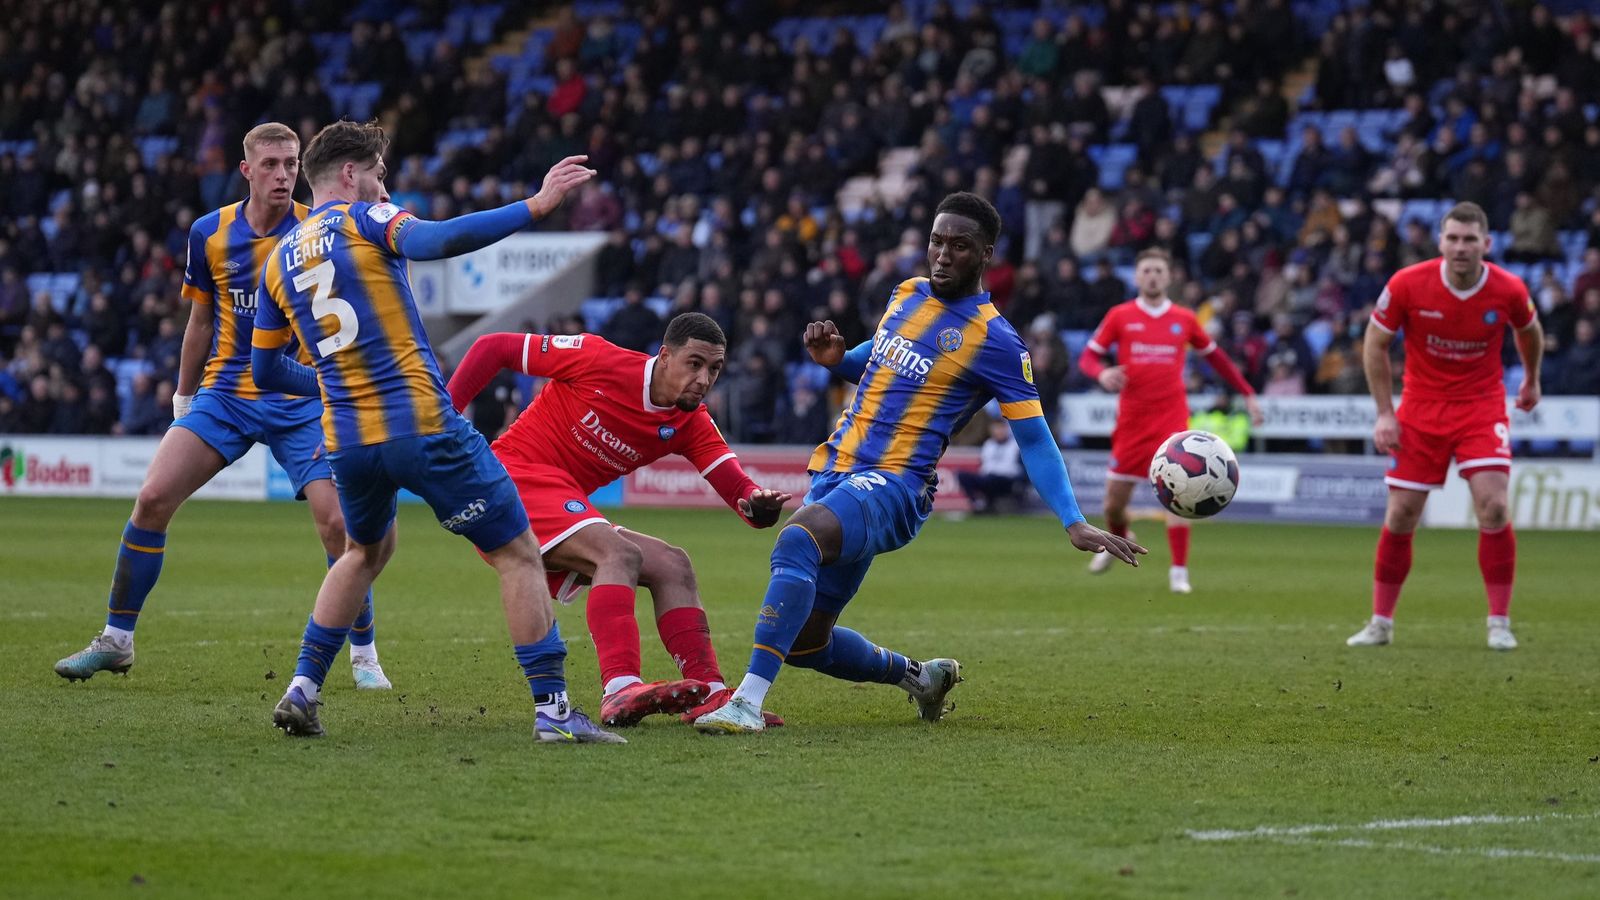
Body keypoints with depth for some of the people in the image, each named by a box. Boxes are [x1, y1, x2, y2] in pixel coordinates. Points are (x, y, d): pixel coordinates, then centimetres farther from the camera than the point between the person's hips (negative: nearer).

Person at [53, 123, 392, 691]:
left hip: (300, 401, -2)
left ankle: (364, 655, 4)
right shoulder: (210, 234, 1)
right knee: (152, 499, -9)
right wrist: (183, 397, 17)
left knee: (337, 522, -15)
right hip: (224, 393, 2)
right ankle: (116, 640, 5)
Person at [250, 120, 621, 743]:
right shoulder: (362, 220, -3)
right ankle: (552, 709, -4)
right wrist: (534, 206, -26)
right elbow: (436, 241, -25)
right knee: (518, 556, 2)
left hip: (346, 439, 6)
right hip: (423, 427, -6)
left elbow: (265, 370, 20)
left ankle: (302, 690, 22)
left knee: (365, 551, 33)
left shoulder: (278, 260, 14)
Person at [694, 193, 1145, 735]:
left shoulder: (994, 341, -7)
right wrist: (836, 359, 8)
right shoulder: (907, 295, 13)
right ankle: (916, 677, 35)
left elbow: (1035, 440, -7)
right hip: (835, 469, 8)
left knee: (796, 538, -38)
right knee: (802, 642, 8)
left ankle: (749, 700, -43)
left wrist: (1074, 523, -18)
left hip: (894, 486, -8)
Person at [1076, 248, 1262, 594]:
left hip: (1171, 415, -1)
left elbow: (1215, 357, 17)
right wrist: (1102, 374, -19)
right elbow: (1088, 356, 4)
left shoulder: (1184, 319, 6)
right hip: (1131, 418, 1)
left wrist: (1247, 394, 16)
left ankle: (1179, 571, -9)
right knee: (1115, 500, 6)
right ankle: (1118, 542, 41)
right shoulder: (1120, 316, 3)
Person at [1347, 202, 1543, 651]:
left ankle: (1499, 623, -4)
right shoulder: (1407, 285, -16)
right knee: (1400, 516, 0)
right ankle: (1381, 622, 14)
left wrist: (1531, 381, 25)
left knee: (1493, 507, -15)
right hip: (1420, 407, 0)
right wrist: (1384, 412, -6)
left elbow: (1529, 331, 12)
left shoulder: (1509, 290, -13)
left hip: (1482, 405, 0)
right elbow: (1375, 344, -2)